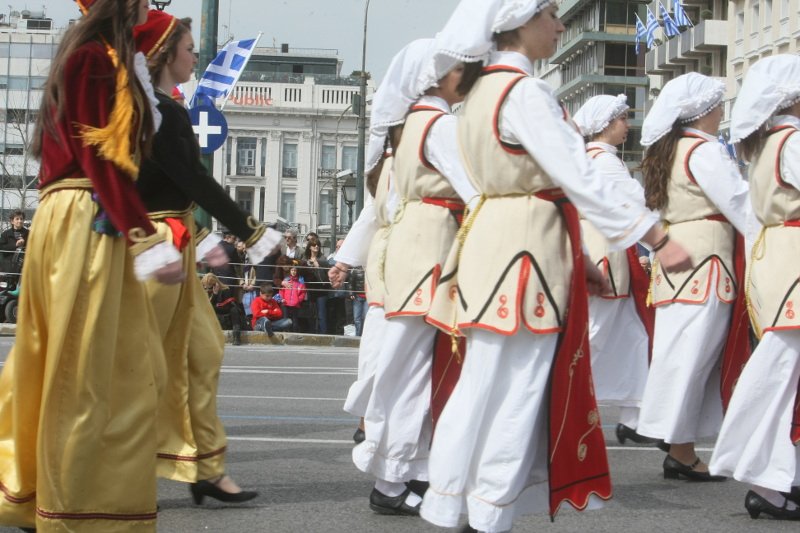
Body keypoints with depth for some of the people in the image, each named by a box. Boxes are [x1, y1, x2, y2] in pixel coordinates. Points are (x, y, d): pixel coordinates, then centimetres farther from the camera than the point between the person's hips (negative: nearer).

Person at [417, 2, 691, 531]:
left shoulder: (485, 87, 16)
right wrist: (657, 237, -20)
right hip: (527, 248, -9)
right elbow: (579, 177, -21)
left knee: (487, 383, 13)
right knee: (515, 389, -3)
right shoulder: (526, 92, -15)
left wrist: (575, 256, 20)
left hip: (496, 237, 9)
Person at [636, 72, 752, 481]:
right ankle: (681, 452, -2)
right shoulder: (704, 151, -10)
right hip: (705, 261, -9)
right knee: (694, 354, -5)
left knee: (681, 353, 9)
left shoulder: (666, 151, 18)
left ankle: (680, 448, 10)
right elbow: (740, 203, -12)